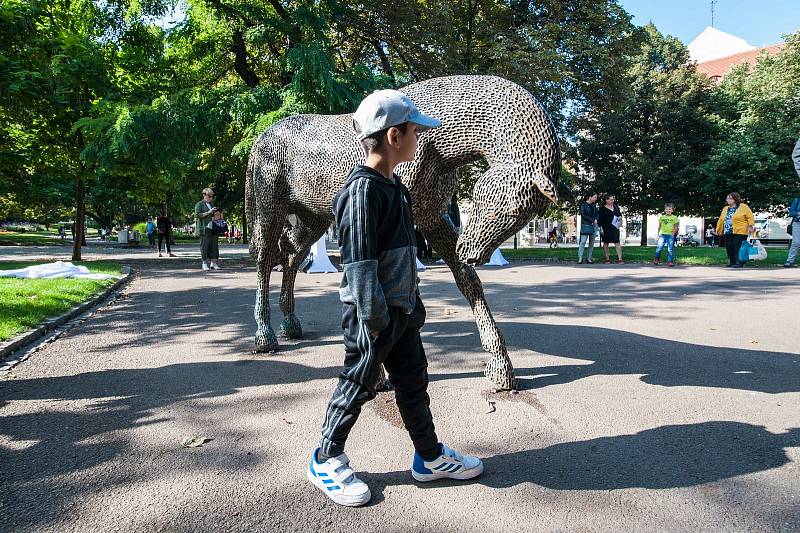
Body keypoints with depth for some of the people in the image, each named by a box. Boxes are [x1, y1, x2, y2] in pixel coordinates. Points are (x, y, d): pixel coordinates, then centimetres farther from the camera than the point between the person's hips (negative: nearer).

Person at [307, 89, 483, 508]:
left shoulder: (394, 186, 11)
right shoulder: (362, 189, -18)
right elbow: (358, 260, -22)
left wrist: (414, 301, 18)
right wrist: (372, 317, -22)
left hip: (401, 309, 9)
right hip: (374, 313, -9)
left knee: (413, 381, 17)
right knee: (357, 386, 5)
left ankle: (430, 457, 32)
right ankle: (326, 461, 25)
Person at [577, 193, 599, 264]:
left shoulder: (594, 205, 13)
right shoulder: (583, 205, -3)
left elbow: (597, 214, 17)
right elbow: (583, 215, -8)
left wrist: (596, 219, -4)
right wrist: (592, 220, -12)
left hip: (593, 226, 6)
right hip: (586, 225, -6)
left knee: (592, 243, 4)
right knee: (583, 241, -10)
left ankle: (589, 258, 9)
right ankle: (580, 258, -9)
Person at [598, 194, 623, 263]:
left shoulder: (615, 206, 10)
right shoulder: (602, 208, -3)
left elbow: (619, 213, 23)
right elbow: (600, 219, -5)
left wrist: (620, 217, 0)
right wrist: (601, 228, -11)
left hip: (615, 227, 3)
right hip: (606, 228, -3)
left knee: (617, 242, -5)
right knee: (606, 243, 5)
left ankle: (620, 259, -6)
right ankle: (607, 259, 14)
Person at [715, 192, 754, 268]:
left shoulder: (743, 207, 0)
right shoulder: (725, 209, 19)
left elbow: (750, 217, -5)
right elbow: (721, 220, 23)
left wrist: (750, 226, -14)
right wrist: (718, 229, 23)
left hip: (739, 232, -6)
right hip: (727, 233, 6)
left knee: (738, 248, -10)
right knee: (729, 248, 5)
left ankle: (739, 263, -9)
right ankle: (732, 262, 14)